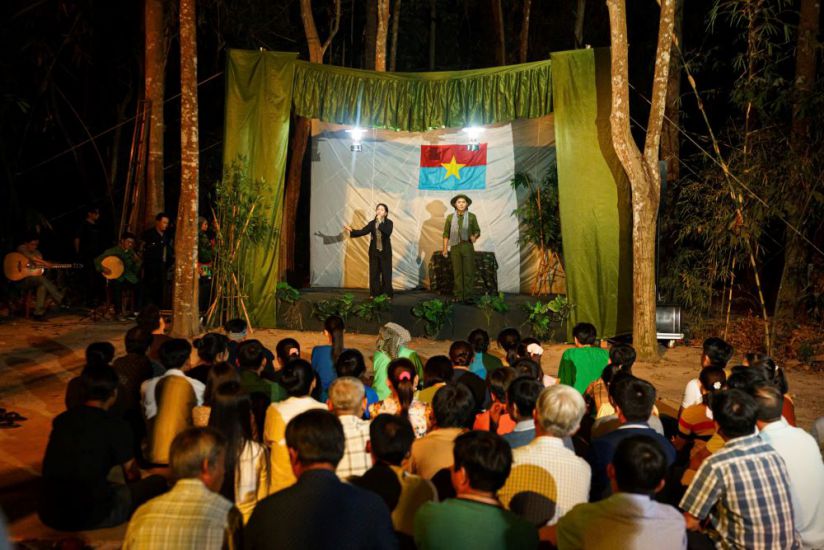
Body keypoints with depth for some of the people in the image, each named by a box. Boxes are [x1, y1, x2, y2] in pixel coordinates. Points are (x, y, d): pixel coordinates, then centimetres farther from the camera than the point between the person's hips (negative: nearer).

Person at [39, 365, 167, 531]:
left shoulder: (61, 420, 8)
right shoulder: (117, 427, -8)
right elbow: (132, 475, 7)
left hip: (48, 515, 7)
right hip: (89, 517, -7)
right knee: (158, 483, 7)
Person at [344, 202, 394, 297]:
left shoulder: (389, 222, -6)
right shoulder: (372, 223, 3)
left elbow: (387, 232, -24)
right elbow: (362, 231, -6)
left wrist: (380, 222, -23)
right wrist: (351, 230, -19)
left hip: (385, 252, -3)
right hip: (374, 251, 3)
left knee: (386, 273, 1)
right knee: (374, 273, 5)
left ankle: (387, 294, 8)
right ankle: (375, 294, 13)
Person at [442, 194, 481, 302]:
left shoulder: (471, 216, 5)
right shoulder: (450, 217, 8)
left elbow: (477, 231, 8)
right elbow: (446, 233, 10)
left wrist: (474, 236, -15)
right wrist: (445, 248, 3)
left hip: (468, 246, -1)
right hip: (455, 247, 1)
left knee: (469, 271, -6)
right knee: (457, 272, 2)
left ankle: (468, 296, -5)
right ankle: (458, 296, 6)